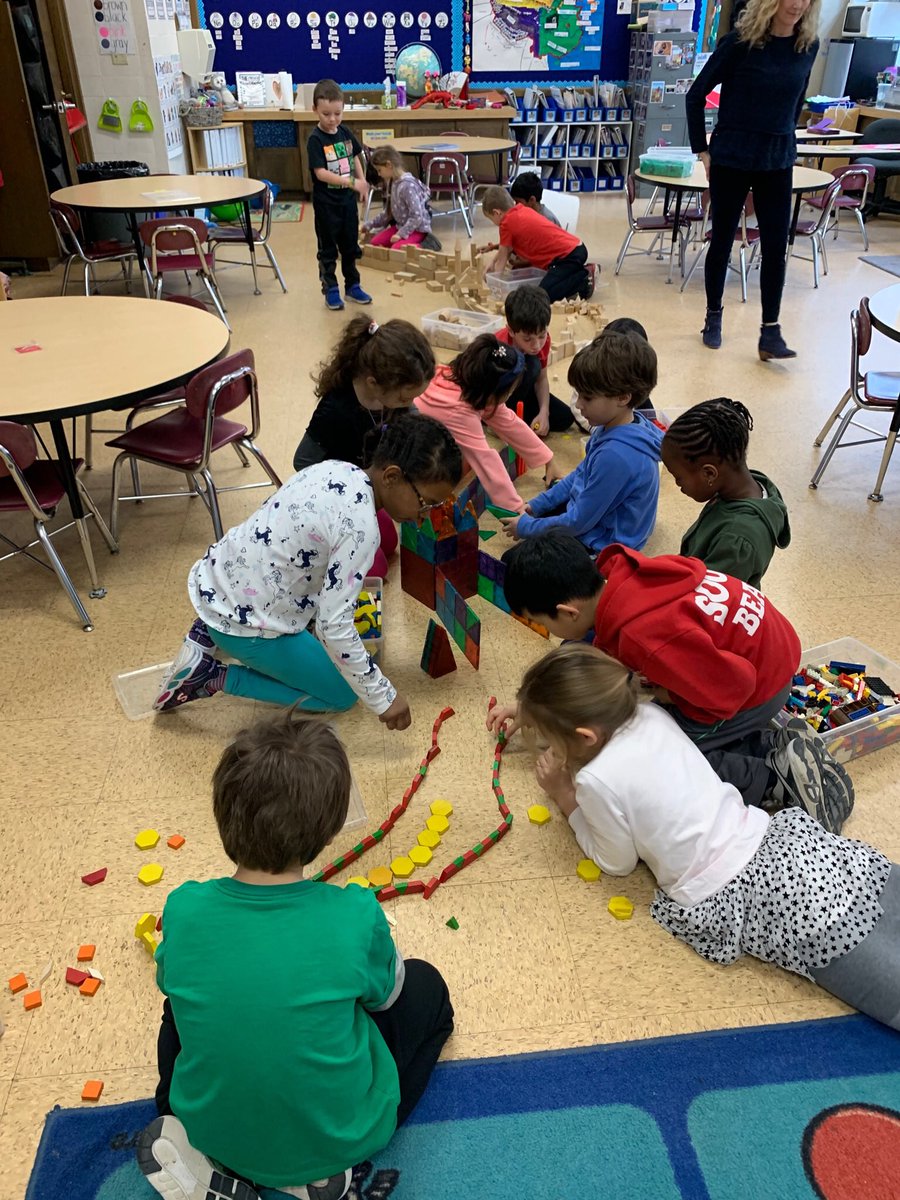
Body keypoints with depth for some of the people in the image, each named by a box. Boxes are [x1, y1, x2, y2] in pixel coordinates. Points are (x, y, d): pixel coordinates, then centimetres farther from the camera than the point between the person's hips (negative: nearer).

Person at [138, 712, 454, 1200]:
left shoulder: (183, 910, -21)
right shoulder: (356, 916, -27)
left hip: (211, 1128, 3)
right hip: (334, 1137, -2)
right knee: (424, 986, 17)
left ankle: (192, 1154, 8)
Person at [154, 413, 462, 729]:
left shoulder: (334, 468, -2)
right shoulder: (360, 527, -27)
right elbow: (335, 628, -27)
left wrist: (316, 615, 17)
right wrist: (382, 697, -17)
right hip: (242, 622, -8)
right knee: (343, 695, 10)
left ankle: (212, 633, 16)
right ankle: (215, 678, 1)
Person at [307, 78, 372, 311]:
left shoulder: (345, 133, 2)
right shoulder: (315, 140, -15)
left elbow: (355, 157, 17)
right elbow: (320, 173, -24)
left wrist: (362, 182, 5)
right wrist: (352, 182, -29)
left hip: (347, 199, 6)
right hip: (326, 202, -6)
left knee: (350, 245, 15)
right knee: (328, 248, 6)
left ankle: (352, 286, 27)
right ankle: (330, 290, 16)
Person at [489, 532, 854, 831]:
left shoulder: (642, 637, -36)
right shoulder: (615, 572, -11)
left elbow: (733, 686, -26)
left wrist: (670, 697, -10)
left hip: (759, 686, -9)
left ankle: (777, 773, -3)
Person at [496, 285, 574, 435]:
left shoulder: (542, 340, -19)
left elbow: (541, 378, -7)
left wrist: (544, 413, -20)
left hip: (516, 388, 6)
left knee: (565, 418, -4)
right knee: (532, 366, -34)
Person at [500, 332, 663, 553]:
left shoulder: (616, 455, -35)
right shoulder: (616, 426, -5)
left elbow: (578, 522, -25)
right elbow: (581, 475, 11)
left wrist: (526, 527, -11)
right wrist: (535, 505, 8)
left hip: (600, 547, -10)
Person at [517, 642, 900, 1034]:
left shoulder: (597, 781, -14)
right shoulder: (650, 714, 5)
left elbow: (617, 864, 6)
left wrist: (563, 795, 14)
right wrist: (538, 715, 29)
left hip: (765, 899, -8)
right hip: (790, 840, 8)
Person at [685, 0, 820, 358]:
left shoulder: (808, 46, 2)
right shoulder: (740, 42, -10)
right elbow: (696, 96, -4)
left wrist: (781, 139, 15)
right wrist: (702, 150, -5)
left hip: (778, 161, 4)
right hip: (731, 158, -3)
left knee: (775, 246, -2)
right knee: (722, 240, 7)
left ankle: (770, 333, 2)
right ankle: (713, 317, 24)